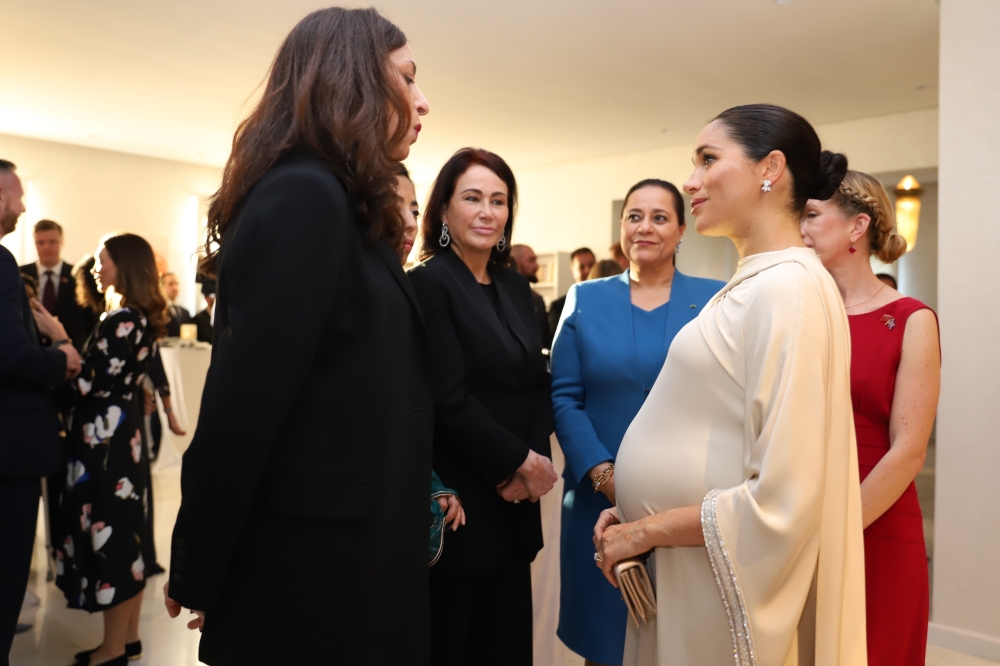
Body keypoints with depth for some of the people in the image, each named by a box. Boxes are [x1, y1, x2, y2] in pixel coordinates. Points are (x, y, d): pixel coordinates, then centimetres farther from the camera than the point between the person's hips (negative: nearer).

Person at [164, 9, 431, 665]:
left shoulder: (338, 206, 10)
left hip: (348, 541, 9)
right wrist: (198, 578, -13)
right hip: (316, 558, -9)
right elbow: (243, 403, -22)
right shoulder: (303, 196, -19)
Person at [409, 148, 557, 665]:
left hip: (514, 503, 7)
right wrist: (520, 461, -12)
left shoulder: (517, 288, 10)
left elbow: (539, 385, 9)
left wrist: (534, 459, -7)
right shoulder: (428, 282, -11)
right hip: (457, 502, -6)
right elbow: (447, 397, -18)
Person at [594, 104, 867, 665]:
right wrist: (636, 510, 4)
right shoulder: (751, 284, 8)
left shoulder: (788, 288, -20)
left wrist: (646, 531, -14)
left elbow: (781, 500, -24)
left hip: (727, 590, -8)